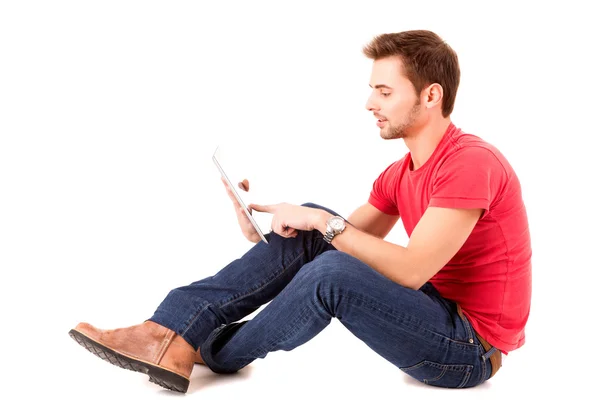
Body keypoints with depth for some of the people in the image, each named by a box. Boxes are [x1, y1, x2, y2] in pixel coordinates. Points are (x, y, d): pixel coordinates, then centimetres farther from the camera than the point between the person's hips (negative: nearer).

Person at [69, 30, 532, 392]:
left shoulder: (470, 162, -20)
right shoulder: (399, 175, 8)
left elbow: (412, 270, -26)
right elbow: (348, 241, 8)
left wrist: (326, 223, -20)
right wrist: (269, 222, -6)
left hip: (471, 349, -8)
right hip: (434, 308, 8)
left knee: (331, 273, -30)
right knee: (309, 235, -6)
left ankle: (215, 353, -4)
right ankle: (174, 333, -14)